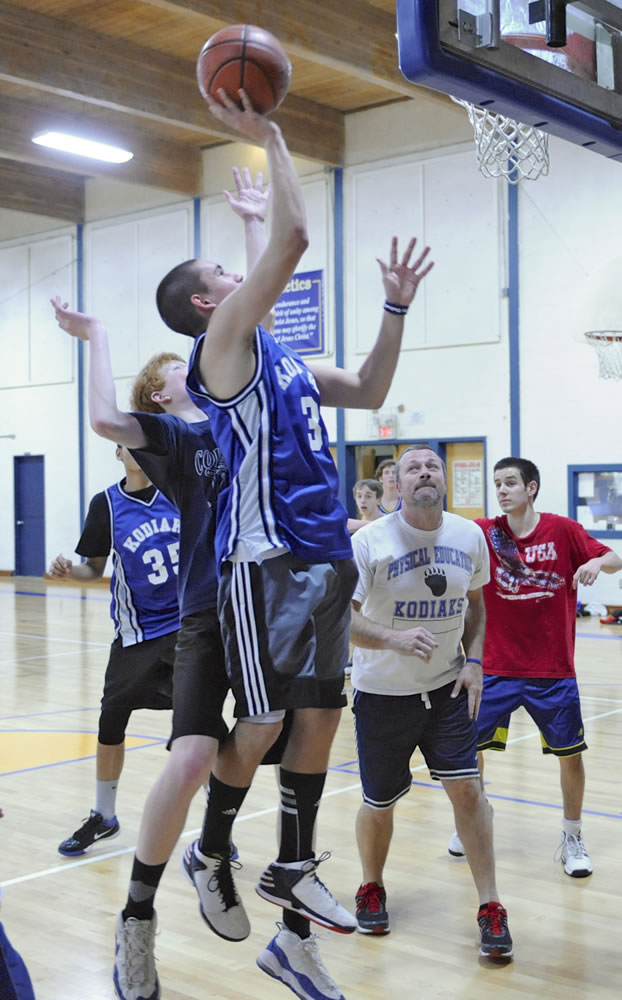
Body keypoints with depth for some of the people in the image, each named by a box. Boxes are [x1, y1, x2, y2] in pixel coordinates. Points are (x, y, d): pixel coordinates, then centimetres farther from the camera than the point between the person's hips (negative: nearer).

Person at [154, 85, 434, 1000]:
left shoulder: (284, 362, 21)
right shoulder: (222, 344, -4)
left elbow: (368, 393, 30)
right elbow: (292, 239, -14)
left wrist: (396, 309, 22)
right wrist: (270, 139, -5)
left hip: (324, 559, 8)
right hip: (265, 563, -8)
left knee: (319, 719, 10)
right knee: (261, 727, -5)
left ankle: (292, 875, 21)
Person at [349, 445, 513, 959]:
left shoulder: (470, 536, -2)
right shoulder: (370, 541, -15)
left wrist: (474, 661, 0)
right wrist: (393, 638, -33)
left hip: (448, 687, 3)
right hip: (382, 692, -2)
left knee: (466, 787, -5)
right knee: (379, 803, 8)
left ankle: (490, 907, 8)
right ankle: (371, 889, 36)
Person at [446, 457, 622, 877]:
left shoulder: (562, 530, -6)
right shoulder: (484, 532, -4)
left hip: (553, 670, -1)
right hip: (496, 668, 1)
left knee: (570, 753, 4)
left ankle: (573, 839, 23)